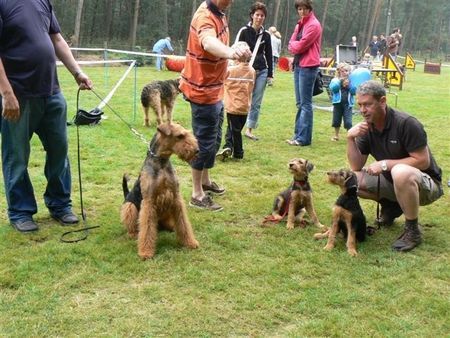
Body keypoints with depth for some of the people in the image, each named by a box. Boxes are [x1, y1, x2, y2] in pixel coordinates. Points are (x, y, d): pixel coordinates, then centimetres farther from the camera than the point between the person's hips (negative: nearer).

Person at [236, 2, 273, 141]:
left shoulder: (266, 35, 9)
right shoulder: (244, 31, -2)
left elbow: (268, 56, 13)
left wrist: (270, 74, 9)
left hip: (262, 72, 4)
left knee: (256, 103, 2)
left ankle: (249, 130, 10)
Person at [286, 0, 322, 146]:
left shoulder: (313, 25, -10)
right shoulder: (300, 24, 18)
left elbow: (300, 46, -15)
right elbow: (292, 45, 13)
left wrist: (293, 44, 4)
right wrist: (295, 45, -7)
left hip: (308, 67, -9)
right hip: (298, 64, 9)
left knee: (305, 104, -8)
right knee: (300, 104, 11)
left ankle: (304, 138, -6)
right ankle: (298, 135, 17)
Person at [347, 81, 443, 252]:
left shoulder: (406, 123, -24)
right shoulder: (366, 127, -4)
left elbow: (423, 161, -24)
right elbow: (356, 167, -4)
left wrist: (385, 164, -25)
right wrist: (350, 138, -18)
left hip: (424, 183, -6)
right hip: (391, 181, 7)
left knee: (401, 172, -40)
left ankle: (413, 230, -19)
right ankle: (391, 206, 12)